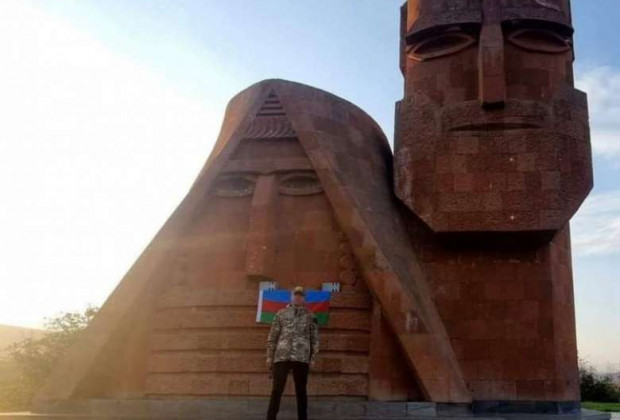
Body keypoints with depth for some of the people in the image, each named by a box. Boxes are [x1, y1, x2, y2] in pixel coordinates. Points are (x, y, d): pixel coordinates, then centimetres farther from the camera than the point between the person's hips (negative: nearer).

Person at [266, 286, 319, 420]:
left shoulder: (310, 317, 9)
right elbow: (273, 336, 9)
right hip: (281, 356, 0)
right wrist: (269, 356, 4)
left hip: (301, 358, 0)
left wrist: (313, 358, 2)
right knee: (276, 390, -1)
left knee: (301, 391, 5)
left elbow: (314, 339, 8)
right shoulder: (281, 314, 9)